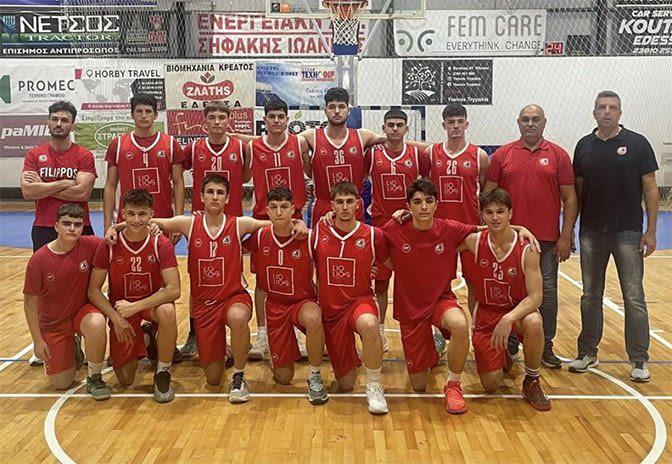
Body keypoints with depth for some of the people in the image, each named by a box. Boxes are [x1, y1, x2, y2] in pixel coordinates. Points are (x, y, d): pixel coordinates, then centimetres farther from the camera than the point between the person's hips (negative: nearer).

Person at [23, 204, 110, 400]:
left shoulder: (90, 245, -17)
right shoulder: (38, 260, -18)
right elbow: (30, 301, -9)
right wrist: (38, 340, -8)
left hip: (83, 310, 0)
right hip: (53, 323, 0)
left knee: (97, 324, -38)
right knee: (60, 383, 1)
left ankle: (95, 379, -12)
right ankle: (71, 350, 35)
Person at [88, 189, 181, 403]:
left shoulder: (161, 244, -17)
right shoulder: (109, 246, -14)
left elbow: (173, 289, -25)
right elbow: (94, 290, -9)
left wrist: (135, 307, -31)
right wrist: (115, 317, -21)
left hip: (152, 303, -1)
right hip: (120, 308, 1)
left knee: (167, 312, -39)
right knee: (125, 379, -1)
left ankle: (163, 372, -15)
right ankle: (141, 342, 33)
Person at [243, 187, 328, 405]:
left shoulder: (308, 238, -15)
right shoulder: (260, 237, -8)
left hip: (303, 302, -2)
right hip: (274, 306, 2)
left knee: (313, 318, -42)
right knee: (283, 378, 3)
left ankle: (315, 376, -19)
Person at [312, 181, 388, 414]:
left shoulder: (373, 235, -6)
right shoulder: (319, 233, -3)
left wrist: (372, 273, -5)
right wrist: (314, 290, 1)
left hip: (360, 300, -2)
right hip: (330, 308, 2)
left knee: (369, 325, -41)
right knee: (345, 383, 5)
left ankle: (374, 386, -19)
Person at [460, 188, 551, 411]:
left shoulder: (527, 249, -18)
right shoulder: (473, 242, -12)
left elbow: (535, 296, -21)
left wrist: (509, 318, -37)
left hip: (518, 309, -1)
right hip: (486, 312, 1)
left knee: (534, 323, -39)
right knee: (491, 385, -4)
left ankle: (531, 382, -11)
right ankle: (503, 357, 34)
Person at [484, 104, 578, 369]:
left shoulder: (558, 155, 3)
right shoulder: (502, 155, 4)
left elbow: (569, 198, 2)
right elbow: (488, 195, 5)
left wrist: (566, 237, -4)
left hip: (547, 239, 0)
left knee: (547, 291, 5)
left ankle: (546, 346, 18)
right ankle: (510, 342, 22)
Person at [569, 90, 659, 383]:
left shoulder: (637, 144, -3)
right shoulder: (584, 146, 6)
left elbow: (650, 189, -2)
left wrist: (651, 231, -8)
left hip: (628, 233, -3)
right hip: (591, 233, 3)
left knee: (634, 298, 2)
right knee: (590, 296, 11)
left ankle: (639, 360, 13)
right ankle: (588, 353, 23)